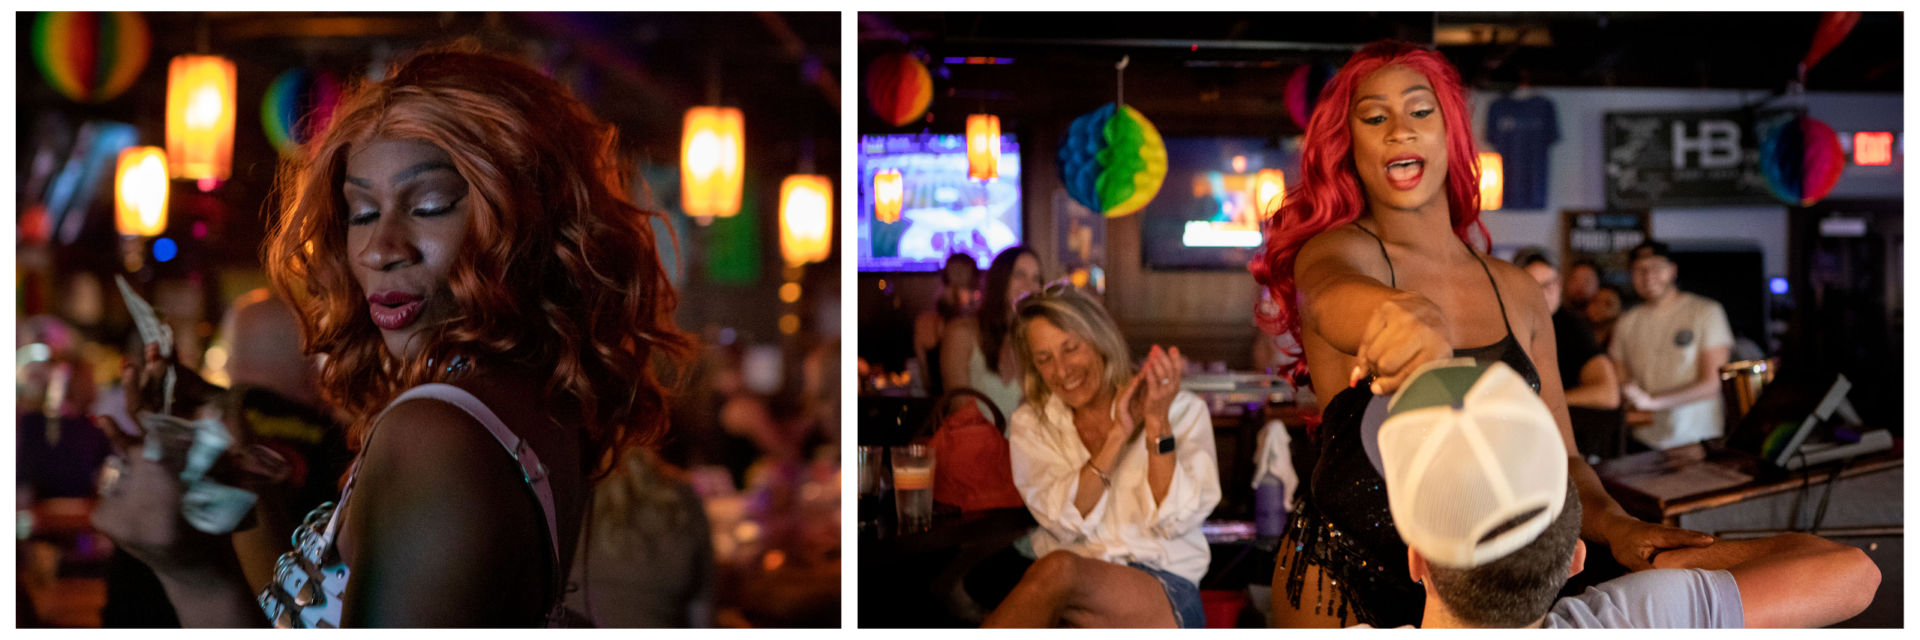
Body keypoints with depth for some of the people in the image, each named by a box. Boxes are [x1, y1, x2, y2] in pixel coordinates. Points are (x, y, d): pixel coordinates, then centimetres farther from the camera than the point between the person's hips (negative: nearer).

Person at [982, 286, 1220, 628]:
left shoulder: (1182, 410, 6)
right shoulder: (1031, 424, 12)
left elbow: (1173, 521, -5)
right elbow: (1066, 522, -4)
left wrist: (1158, 425, -14)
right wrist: (1118, 433, -12)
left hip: (1165, 593, -2)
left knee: (1059, 569, -35)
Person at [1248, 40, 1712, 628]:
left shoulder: (1517, 293, 8)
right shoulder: (1338, 249, -8)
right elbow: (1330, 292, -34)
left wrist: (1610, 523, -13)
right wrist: (1404, 314, -58)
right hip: (1344, 583, -4)